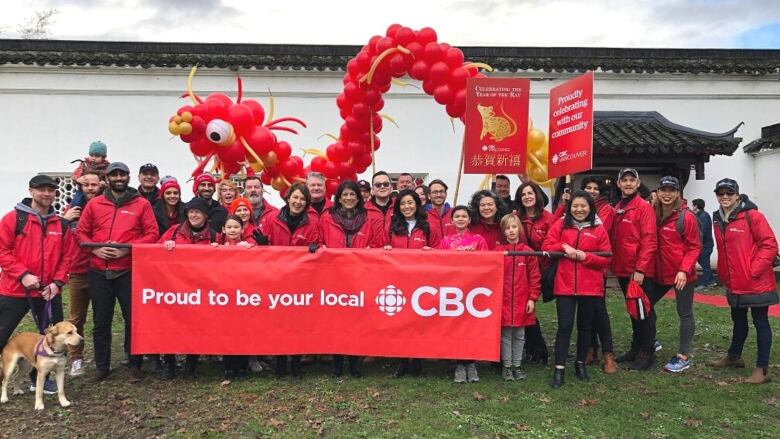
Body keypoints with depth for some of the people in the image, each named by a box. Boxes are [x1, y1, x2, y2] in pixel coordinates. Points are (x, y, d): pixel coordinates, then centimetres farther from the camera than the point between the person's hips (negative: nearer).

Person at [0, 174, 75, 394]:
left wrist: (57, 282, -5)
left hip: (50, 292, 4)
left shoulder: (61, 224, 6)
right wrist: (23, 275, -17)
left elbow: (67, 256, 7)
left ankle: (39, 378, 28)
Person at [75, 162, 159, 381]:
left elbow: (152, 233, -2)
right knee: (101, 320, 10)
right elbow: (81, 232, 10)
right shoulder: (94, 203, 9)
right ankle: (102, 366, 22)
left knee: (133, 318, 1)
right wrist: (95, 249, -8)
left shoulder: (141, 204, 2)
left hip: (129, 271, -2)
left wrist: (127, 249, -13)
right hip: (99, 271, 2)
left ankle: (135, 365, 14)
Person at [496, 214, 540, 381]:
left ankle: (517, 365, 23)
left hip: (522, 301, 1)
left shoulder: (528, 251, 0)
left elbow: (535, 276, 0)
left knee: (519, 335, 10)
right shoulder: (498, 251, -1)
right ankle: (506, 366, 19)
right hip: (503, 300, -1)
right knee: (505, 335, 6)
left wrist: (532, 298, -3)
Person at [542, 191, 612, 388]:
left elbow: (606, 259, 0)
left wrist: (585, 256, -14)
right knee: (565, 326, -3)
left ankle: (581, 363, 31)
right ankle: (559, 369, 3)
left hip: (590, 287, 1)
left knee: (585, 326, 13)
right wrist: (564, 246, -15)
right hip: (565, 285, -1)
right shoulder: (560, 225, 4)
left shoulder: (599, 230, 2)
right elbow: (546, 247, 0)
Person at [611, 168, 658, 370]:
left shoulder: (644, 207, -9)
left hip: (639, 271, -7)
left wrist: (641, 268, -20)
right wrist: (614, 264, 6)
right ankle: (636, 349, 27)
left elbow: (649, 240, -16)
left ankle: (647, 354, 10)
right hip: (622, 270, 7)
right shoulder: (617, 209, 13)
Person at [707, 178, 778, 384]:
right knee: (738, 321, 22)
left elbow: (770, 245, -15)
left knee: (760, 323, 2)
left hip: (756, 284, -7)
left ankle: (762, 369, 10)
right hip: (734, 284, 7)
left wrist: (753, 271, -18)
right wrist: (724, 275, 12)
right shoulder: (718, 220, 7)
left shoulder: (752, 216, -13)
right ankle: (734, 356, 39)